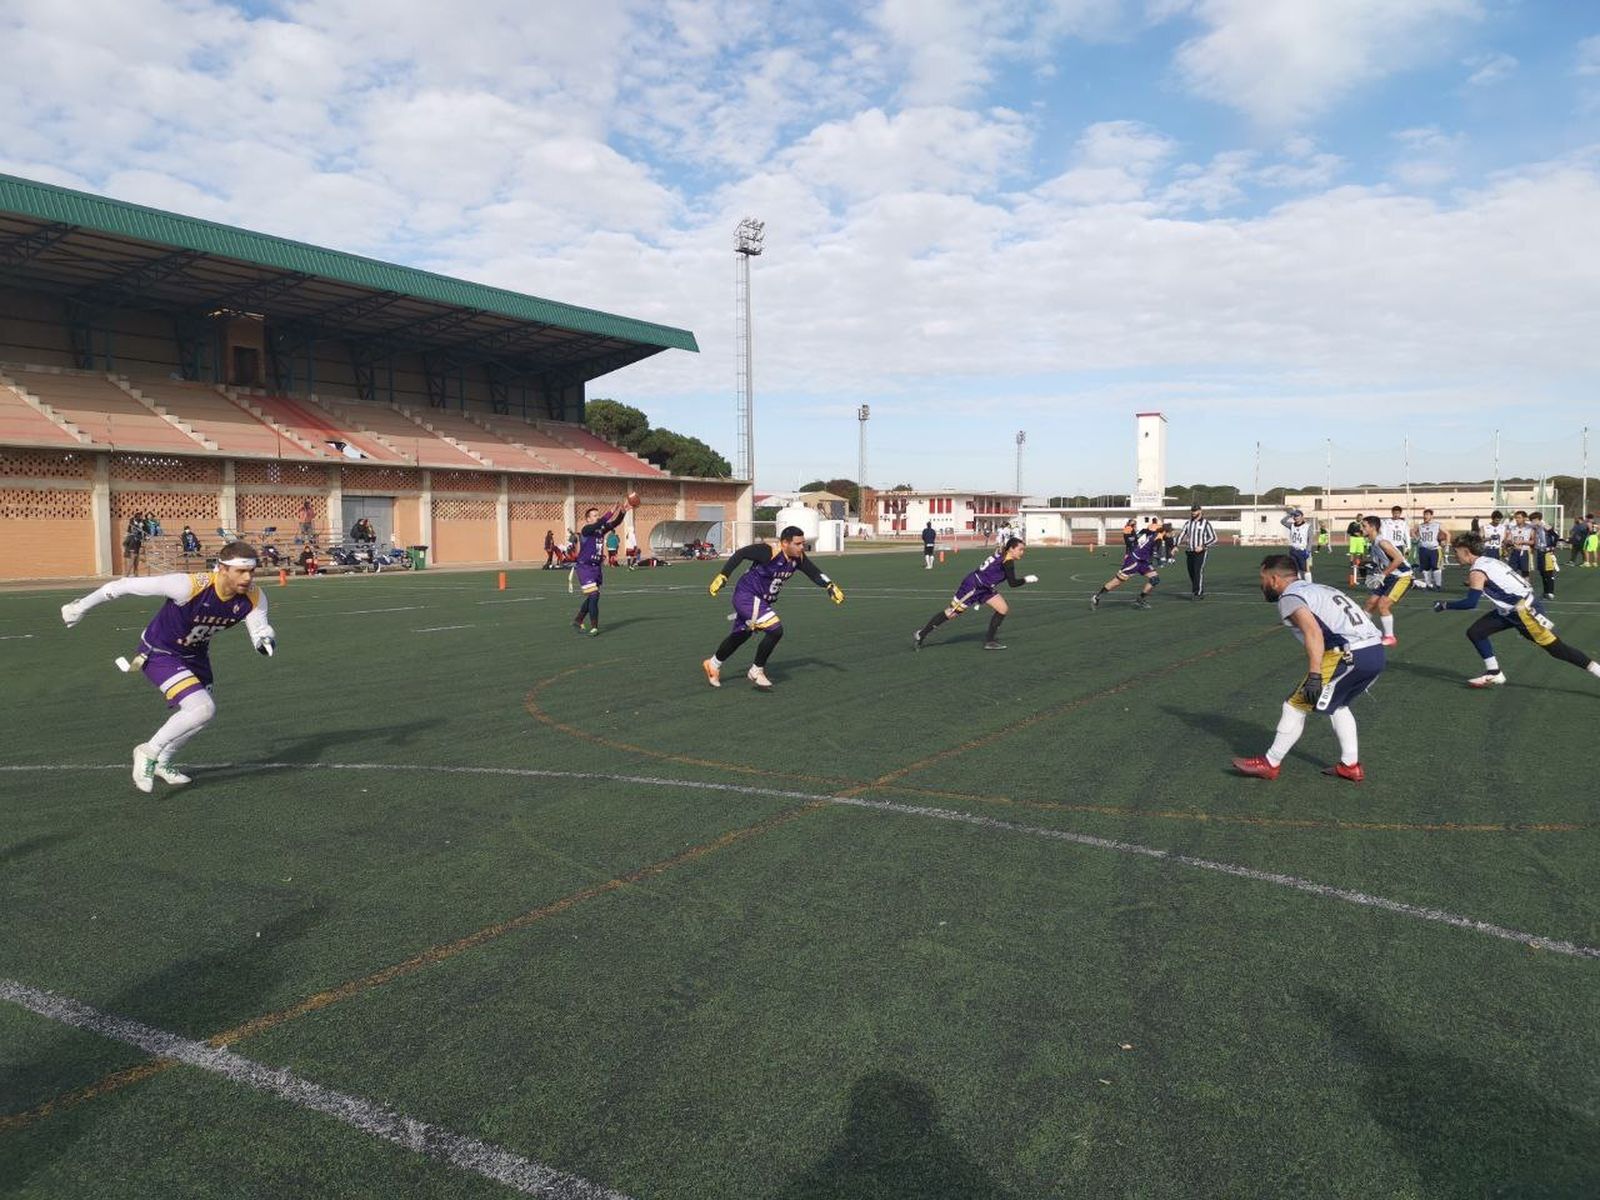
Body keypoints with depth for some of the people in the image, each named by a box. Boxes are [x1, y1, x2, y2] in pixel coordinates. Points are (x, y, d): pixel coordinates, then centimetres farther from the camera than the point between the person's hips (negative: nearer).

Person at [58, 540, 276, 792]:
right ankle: (148, 752, 1)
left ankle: (162, 763, 46)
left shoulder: (254, 597, -20)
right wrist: (82, 606, -16)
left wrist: (265, 640, -36)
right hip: (159, 653, -7)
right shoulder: (190, 586, -36)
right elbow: (128, 585, -27)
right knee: (203, 709, -23)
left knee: (199, 715, 18)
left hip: (195, 655, 7)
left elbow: (259, 631, -11)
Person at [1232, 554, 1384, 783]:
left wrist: (1314, 676, -23)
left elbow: (1313, 631, -18)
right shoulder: (1316, 588, 27)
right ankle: (1350, 765, 29)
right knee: (1336, 703, 30)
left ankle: (1270, 764, 12)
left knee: (1296, 706, 3)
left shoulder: (1289, 597, -1)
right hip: (1376, 651, 9)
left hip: (1352, 655, -9)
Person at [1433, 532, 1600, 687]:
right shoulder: (1488, 561, 10)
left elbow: (1470, 603, -21)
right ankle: (1494, 674, 13)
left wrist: (1445, 605, -10)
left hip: (1525, 610, -10)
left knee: (1557, 649, -7)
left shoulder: (1476, 572, -17)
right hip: (1510, 611, 10)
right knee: (1475, 632, 7)